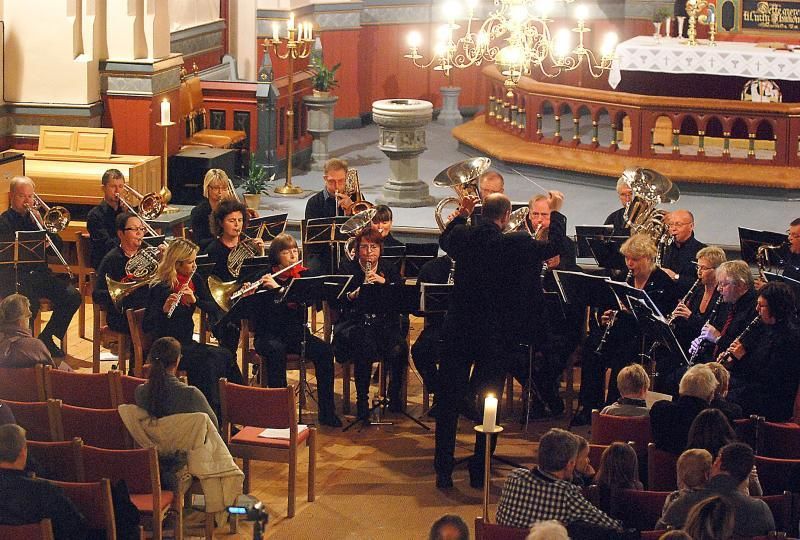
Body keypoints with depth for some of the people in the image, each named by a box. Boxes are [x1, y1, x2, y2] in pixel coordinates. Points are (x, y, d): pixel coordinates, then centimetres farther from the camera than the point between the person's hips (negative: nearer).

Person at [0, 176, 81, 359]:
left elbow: (57, 246, 9)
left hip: (40, 274, 6)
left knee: (72, 296, -15)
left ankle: (47, 338, 0)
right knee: (30, 304, -34)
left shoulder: (35, 217, 17)